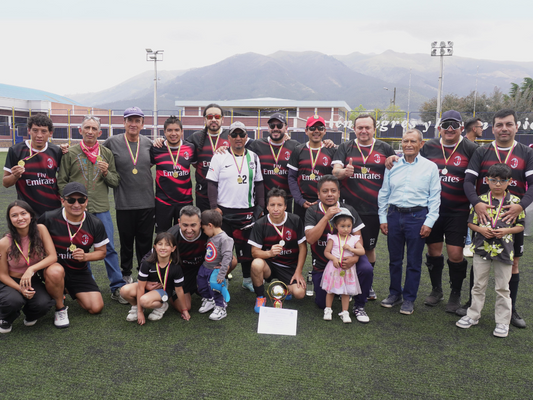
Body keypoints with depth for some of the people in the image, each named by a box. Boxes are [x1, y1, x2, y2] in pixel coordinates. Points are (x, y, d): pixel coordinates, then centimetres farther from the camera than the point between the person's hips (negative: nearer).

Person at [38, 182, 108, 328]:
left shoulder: (95, 224, -7)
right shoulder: (49, 219, -15)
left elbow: (102, 252, 3)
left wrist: (85, 256, -17)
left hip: (79, 271, 3)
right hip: (53, 266, -3)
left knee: (96, 308, -5)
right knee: (56, 272, -40)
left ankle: (70, 290, 27)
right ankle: (60, 308, -9)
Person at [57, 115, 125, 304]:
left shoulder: (106, 153, 8)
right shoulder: (70, 153, 4)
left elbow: (116, 182, 8)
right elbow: (61, 182, 6)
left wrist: (106, 172, -10)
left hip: (101, 209, 0)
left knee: (109, 248, 0)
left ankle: (117, 288, 9)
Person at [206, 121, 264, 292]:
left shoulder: (253, 157, 9)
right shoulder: (219, 157, -1)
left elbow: (258, 183, 13)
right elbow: (212, 183, -2)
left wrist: (260, 206, 7)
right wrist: (214, 206, -10)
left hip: (248, 211, 3)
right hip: (225, 211, -3)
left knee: (248, 247, 9)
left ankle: (248, 279, 25)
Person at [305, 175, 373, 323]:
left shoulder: (349, 210, -4)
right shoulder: (312, 212, -9)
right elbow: (310, 239, -22)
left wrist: (355, 257, -25)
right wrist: (327, 216, -27)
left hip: (346, 257, 1)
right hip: (322, 263, 0)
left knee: (366, 269, -31)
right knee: (322, 304, 0)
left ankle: (359, 306, -5)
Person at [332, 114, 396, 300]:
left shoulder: (385, 149, 8)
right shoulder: (345, 147, 6)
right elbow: (335, 171, -7)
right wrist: (343, 171, -28)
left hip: (373, 208, 1)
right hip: (348, 207, -1)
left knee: (369, 248, 11)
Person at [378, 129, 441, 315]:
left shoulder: (430, 167, 2)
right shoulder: (392, 165, 7)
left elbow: (434, 197, 1)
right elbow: (383, 194, 10)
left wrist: (429, 222, -6)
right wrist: (383, 218, 5)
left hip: (417, 216, -2)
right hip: (394, 215, 2)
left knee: (414, 261, 5)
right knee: (394, 259, 11)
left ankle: (409, 298, 18)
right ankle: (395, 293, 27)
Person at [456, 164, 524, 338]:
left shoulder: (515, 201, -2)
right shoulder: (480, 200, 0)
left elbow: (521, 225, 2)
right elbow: (471, 222, 5)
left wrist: (506, 230, -15)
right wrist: (481, 229, -13)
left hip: (504, 250, -1)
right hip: (482, 248, 1)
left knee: (503, 288, 8)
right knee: (478, 285, 12)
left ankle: (502, 322, 21)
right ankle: (473, 315, 25)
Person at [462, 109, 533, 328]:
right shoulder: (481, 152, 3)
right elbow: (468, 181, -4)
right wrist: (476, 203, -22)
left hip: (512, 216, 0)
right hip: (483, 215, 0)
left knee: (512, 262, 8)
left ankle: (511, 310, 21)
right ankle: (472, 303, 22)